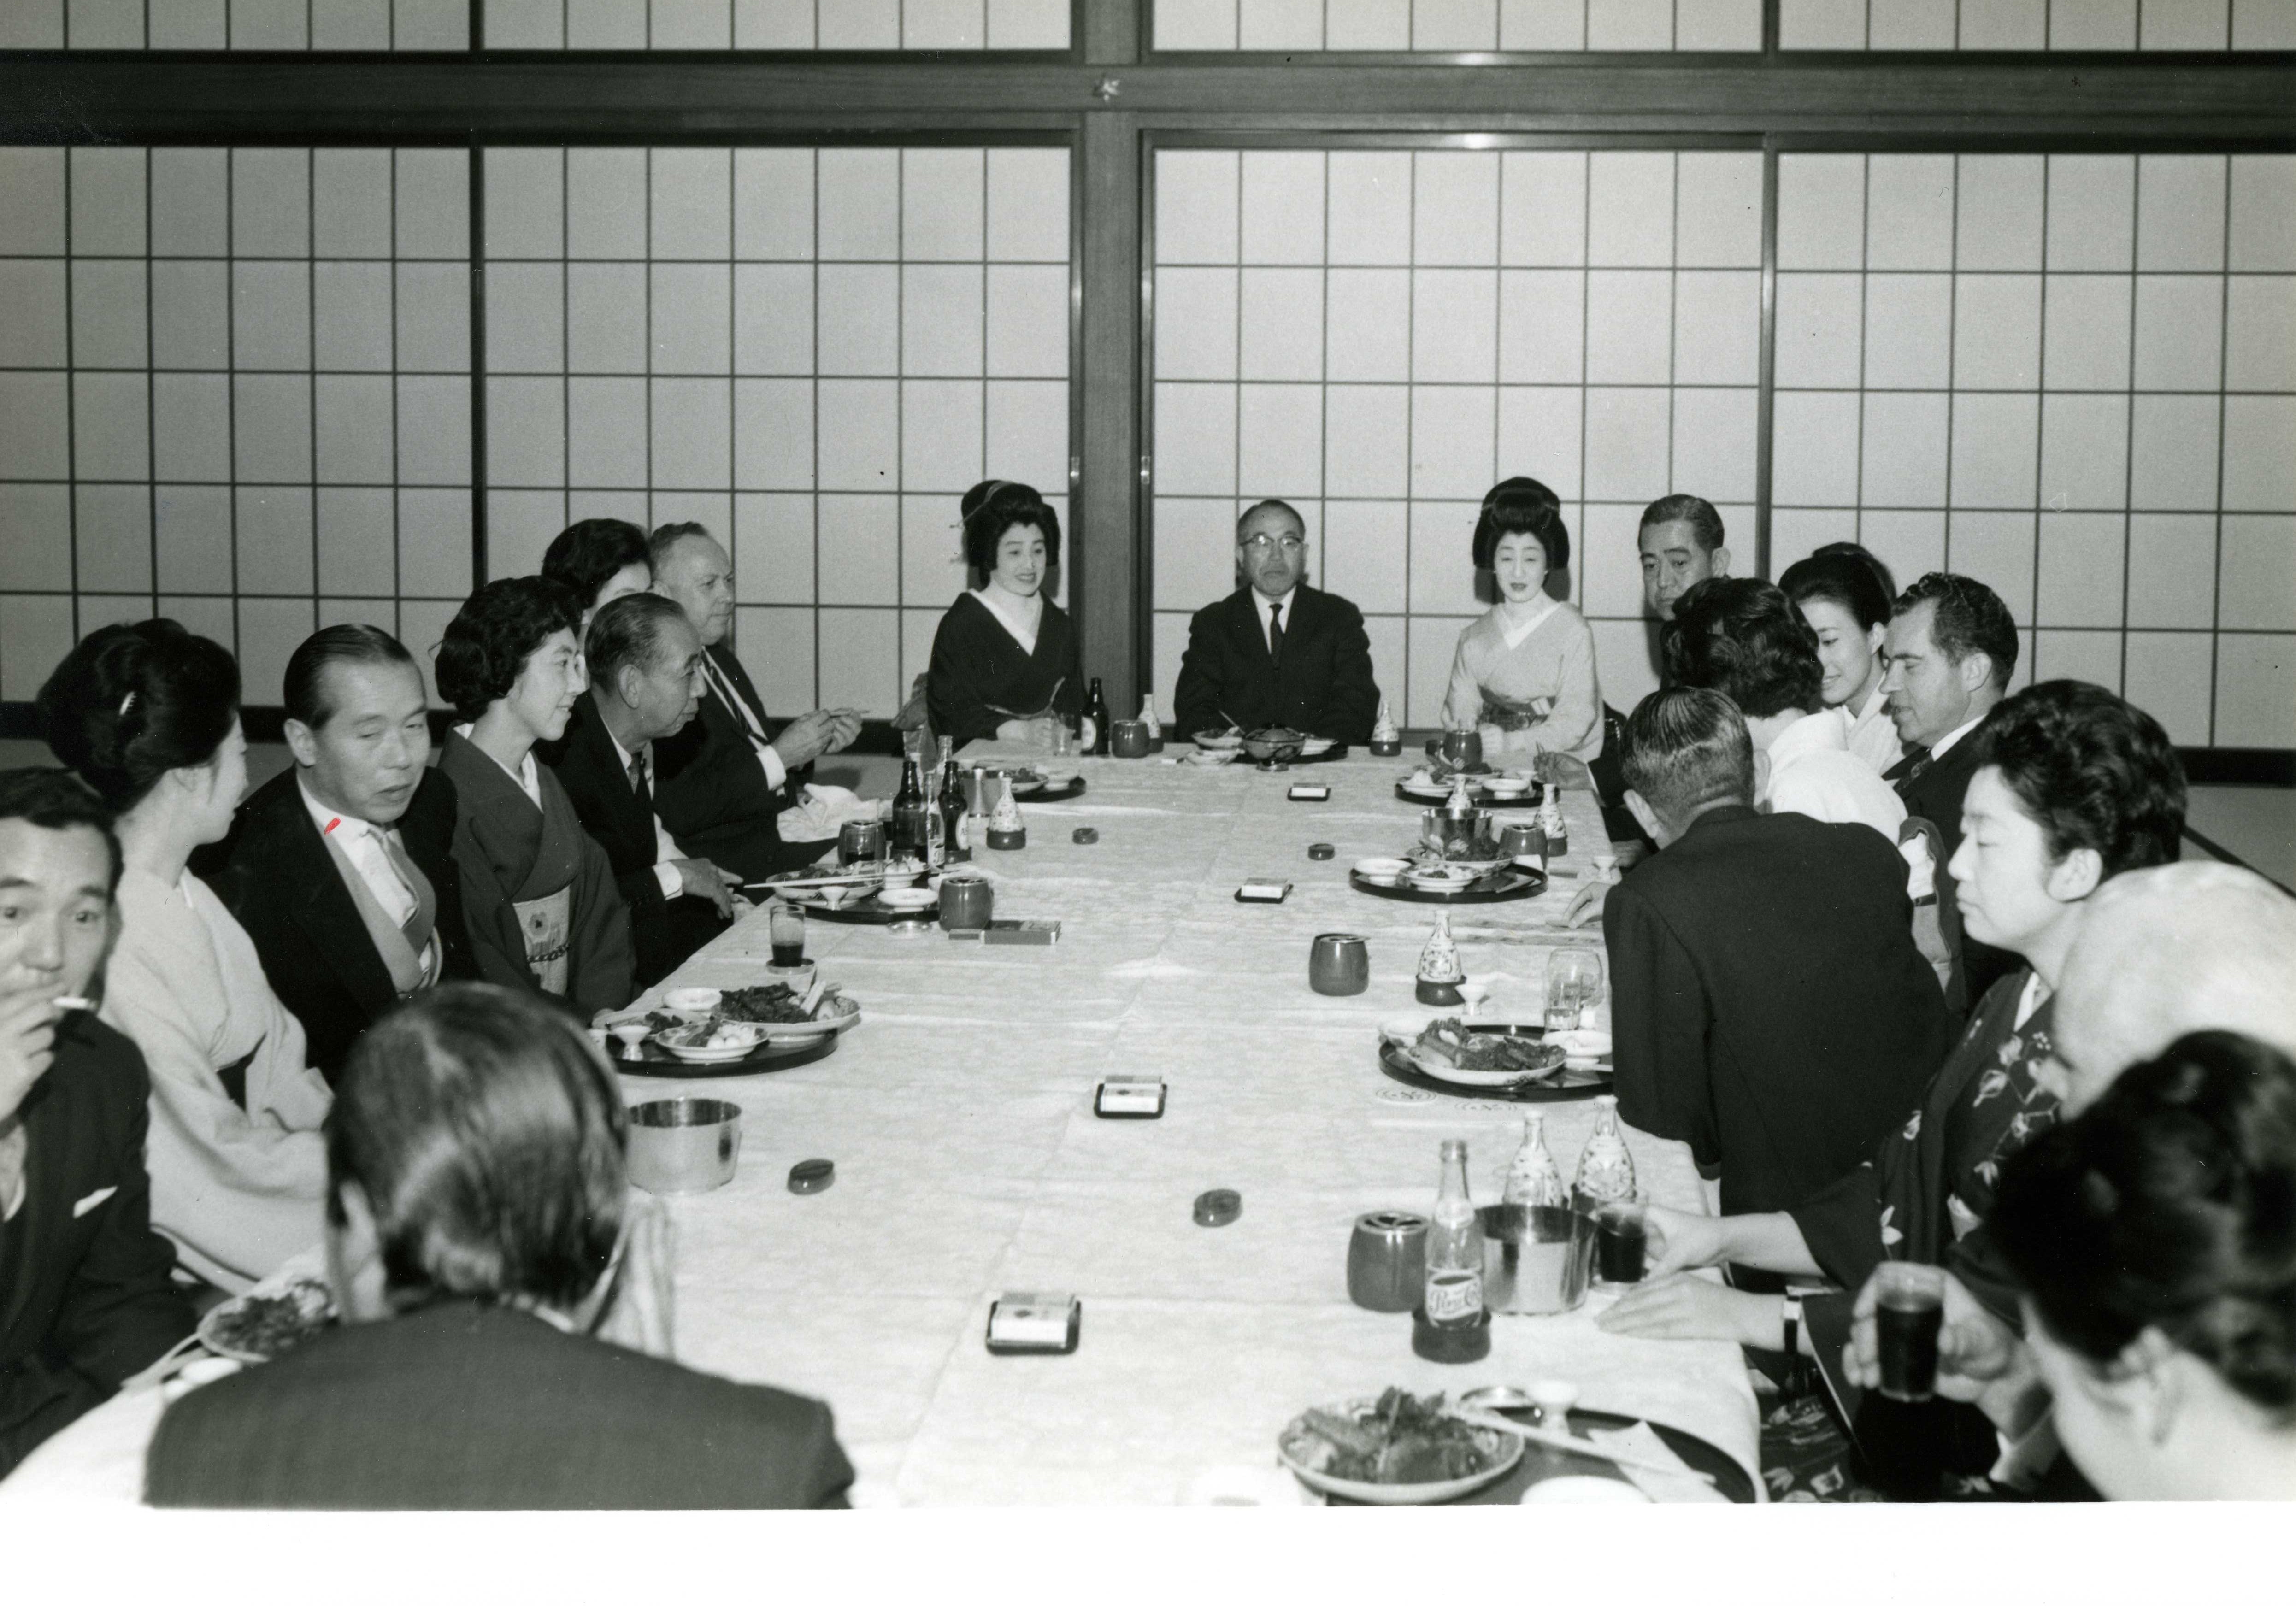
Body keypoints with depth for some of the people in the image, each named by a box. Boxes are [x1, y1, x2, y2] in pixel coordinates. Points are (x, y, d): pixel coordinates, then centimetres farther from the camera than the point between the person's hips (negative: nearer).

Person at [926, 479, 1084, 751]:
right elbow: (950, 711, -10)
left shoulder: (1058, 624, 15)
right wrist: (1021, 731, -20)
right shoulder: (960, 624, -3)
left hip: (1050, 759, 4)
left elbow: (1071, 703, 15)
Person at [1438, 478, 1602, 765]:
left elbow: (1575, 720, -8)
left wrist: (1510, 743, -19)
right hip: (1492, 769, 4)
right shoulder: (1474, 638, 10)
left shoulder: (1572, 631, -3)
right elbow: (1460, 707, 10)